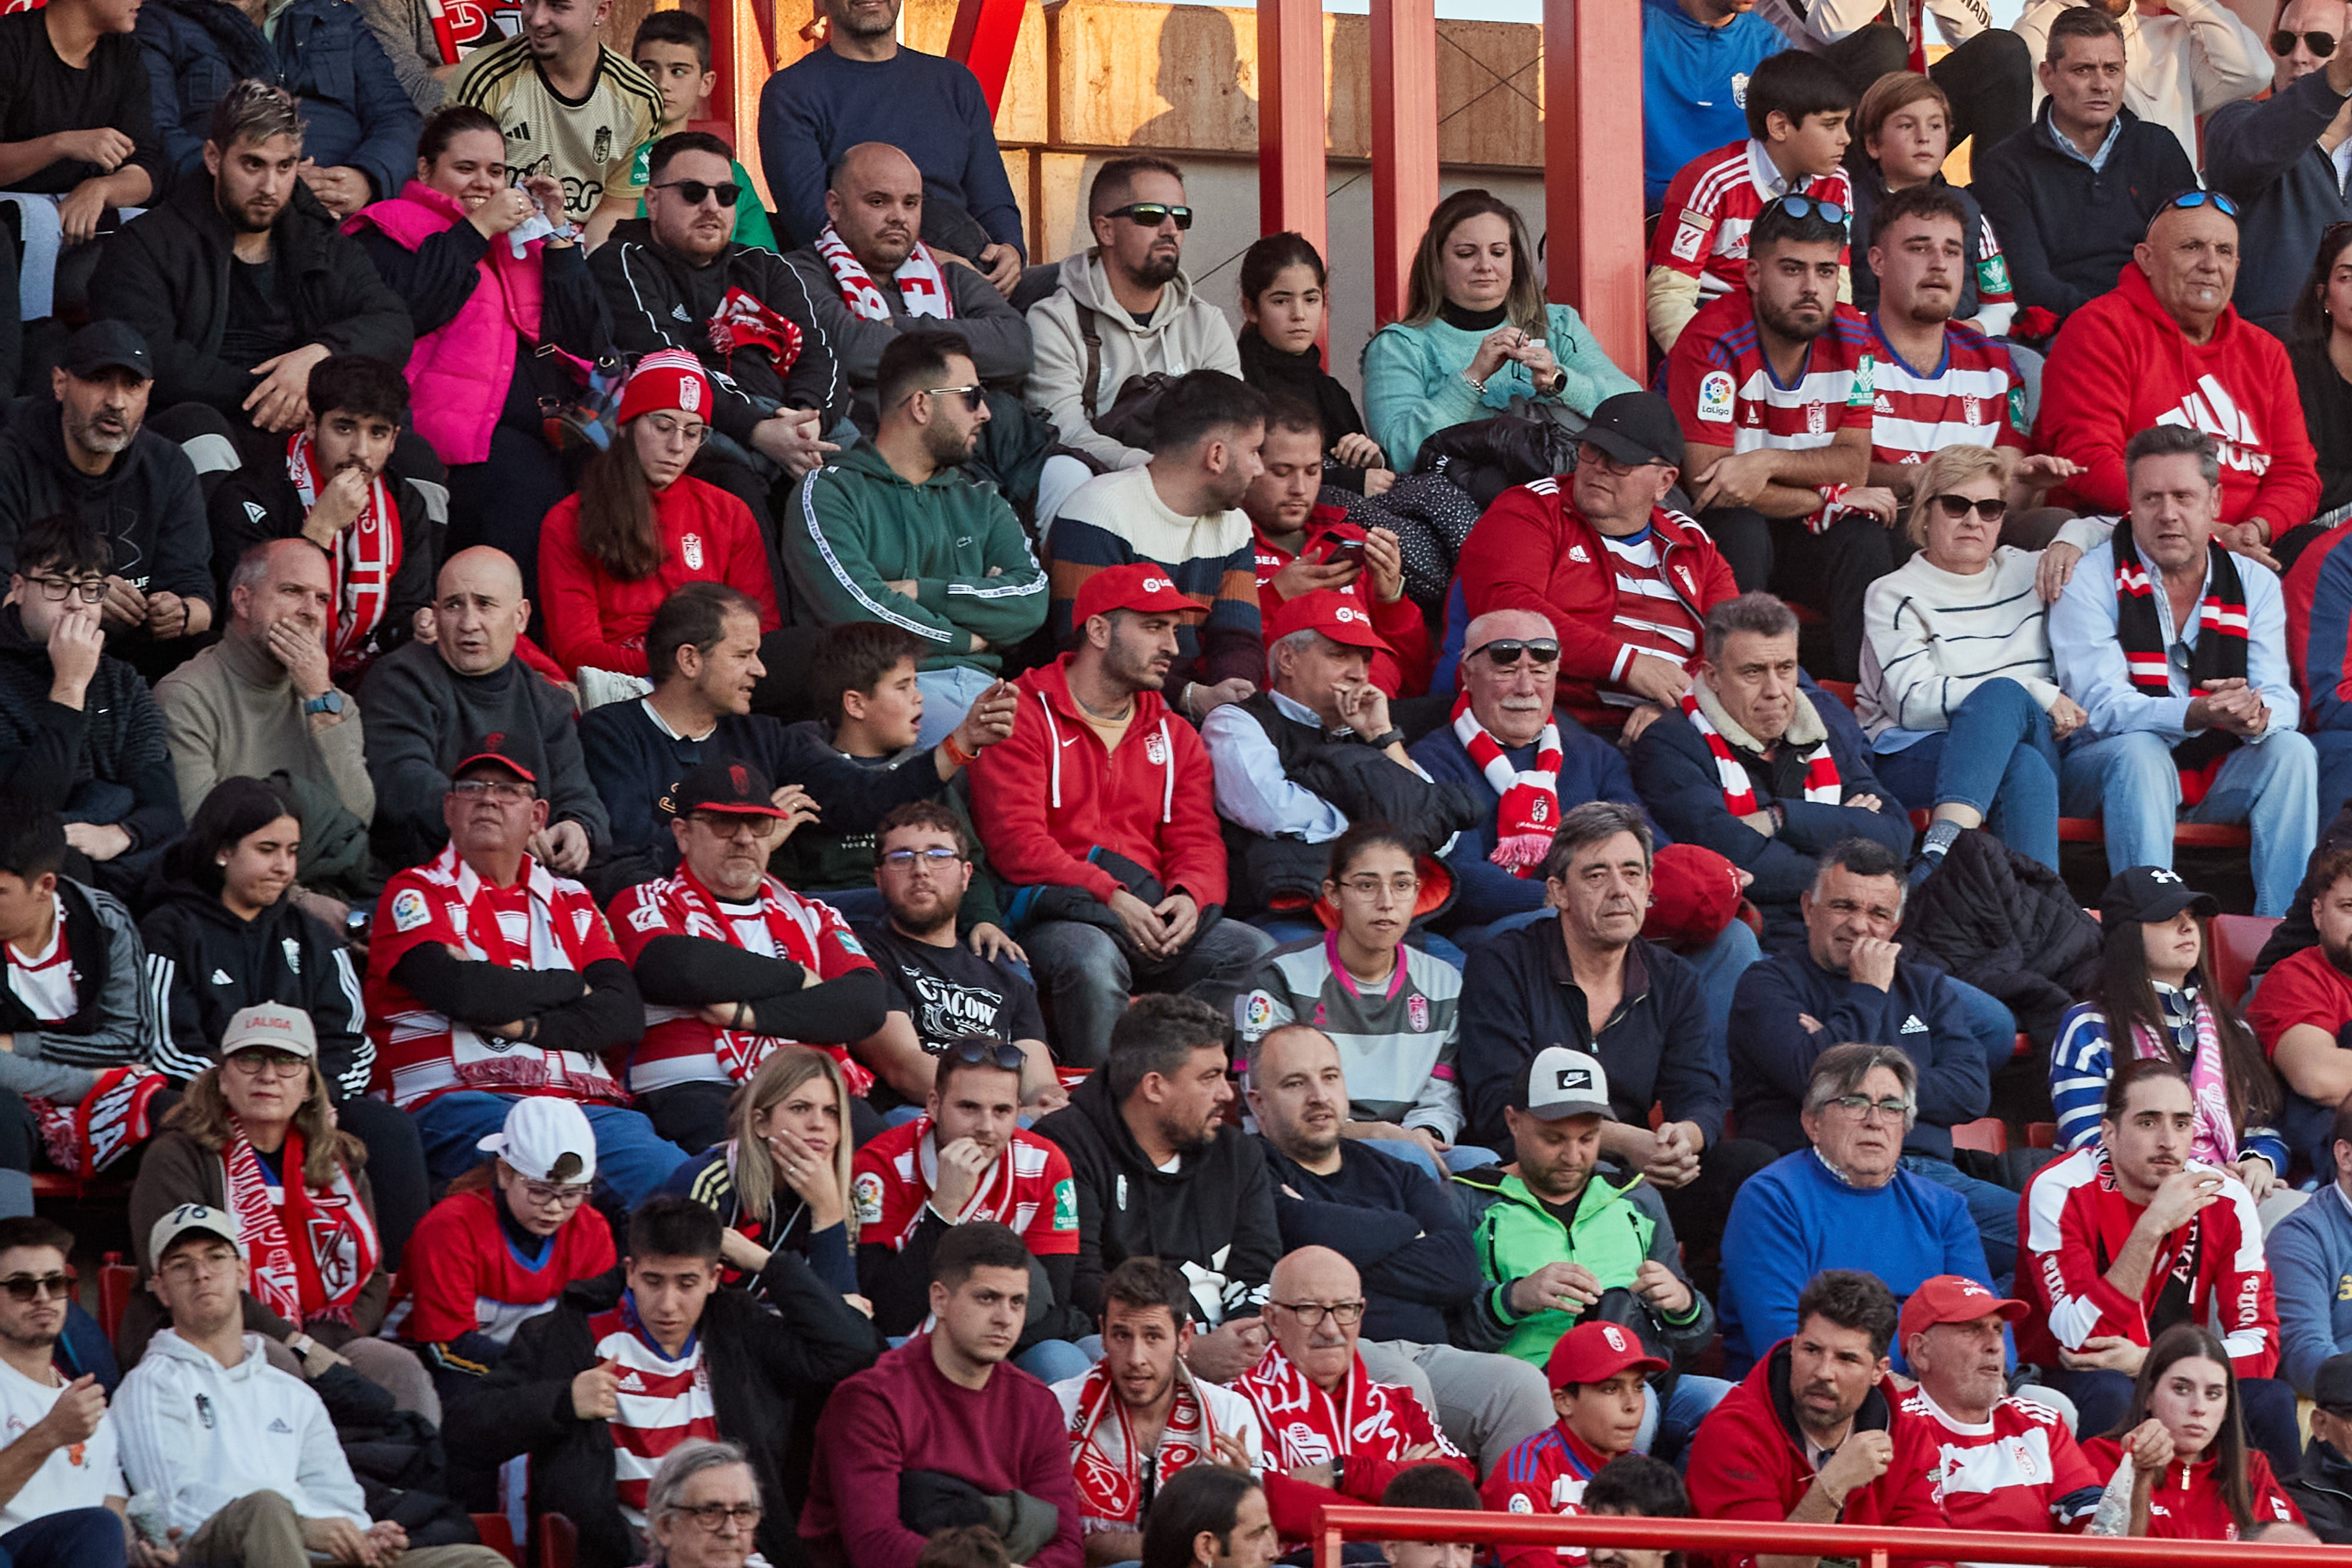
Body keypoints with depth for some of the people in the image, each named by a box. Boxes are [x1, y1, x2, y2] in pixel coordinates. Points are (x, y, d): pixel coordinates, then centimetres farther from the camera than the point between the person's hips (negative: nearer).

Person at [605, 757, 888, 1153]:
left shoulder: (811, 916, 27)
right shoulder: (645, 904, 16)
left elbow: (866, 1003, 7)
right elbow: (678, 970, -9)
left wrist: (747, 1014, -6)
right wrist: (798, 979, 4)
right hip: (695, 1089, -3)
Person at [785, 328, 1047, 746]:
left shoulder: (981, 503, 25)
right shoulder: (828, 493, 6)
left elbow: (1032, 600, 6)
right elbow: (859, 611, -9)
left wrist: (923, 592, -5)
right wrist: (966, 639, 2)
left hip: (980, 682, 5)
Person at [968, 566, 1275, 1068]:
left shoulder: (1174, 736, 23)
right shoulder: (1025, 716, 3)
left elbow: (1199, 842, 14)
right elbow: (1016, 840, -10)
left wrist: (1190, 897, -12)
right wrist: (1110, 898, -21)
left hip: (1149, 915, 6)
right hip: (1054, 916, -6)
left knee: (1253, 951, -21)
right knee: (1091, 959, -39)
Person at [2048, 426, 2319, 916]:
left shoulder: (2254, 583, 7)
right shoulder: (2091, 581, -5)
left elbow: (2280, 698, -4)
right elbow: (2100, 705, -17)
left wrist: (2258, 716, -31)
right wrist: (2195, 715, -36)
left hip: (2218, 778, 4)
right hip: (2105, 772, -4)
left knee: (2291, 751, -21)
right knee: (2141, 753, -34)